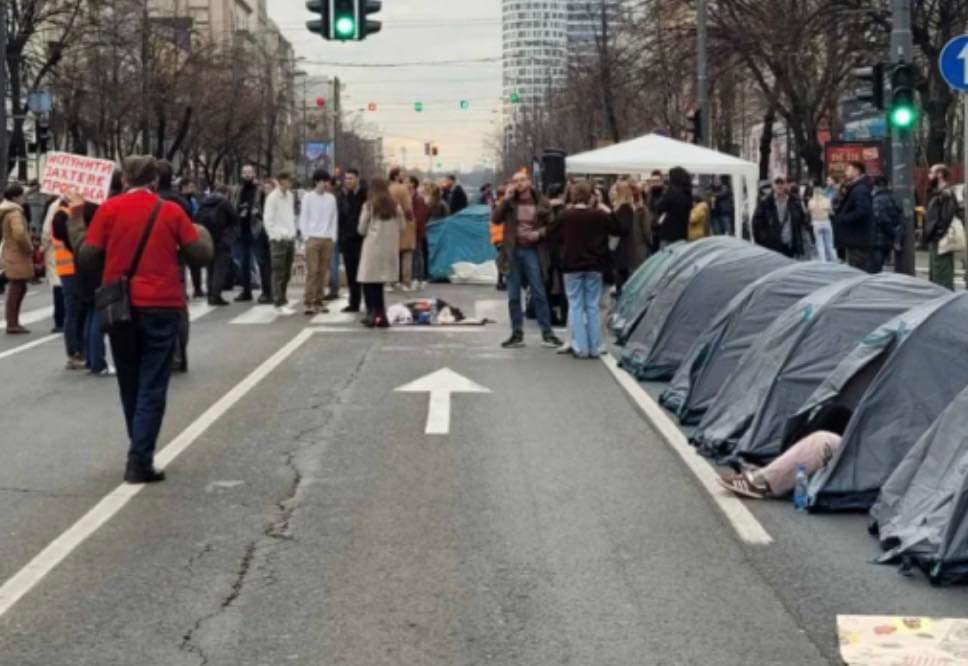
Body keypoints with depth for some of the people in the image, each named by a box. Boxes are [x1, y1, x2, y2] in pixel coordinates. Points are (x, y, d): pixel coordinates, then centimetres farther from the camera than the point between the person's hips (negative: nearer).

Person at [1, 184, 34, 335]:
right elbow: (19, 233, -30)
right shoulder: (15, 213, -17)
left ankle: (13, 323, 19)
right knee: (16, 290, -6)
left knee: (18, 289, 15)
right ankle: (12, 324, -4)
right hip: (18, 256, -10)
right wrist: (29, 248, -15)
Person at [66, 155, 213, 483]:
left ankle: (140, 452, 28)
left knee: (130, 386, 17)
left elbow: (87, 257, -2)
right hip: (161, 307, -2)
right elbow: (202, 255, -1)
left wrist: (76, 219, 11)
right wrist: (202, 232, 20)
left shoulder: (109, 209, -2)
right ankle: (139, 462, -9)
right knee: (152, 388, 0)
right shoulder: (171, 211, -2)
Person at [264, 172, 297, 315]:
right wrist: (278, 234, -13)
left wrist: (293, 232, 9)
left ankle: (282, 300, 19)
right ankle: (280, 303, -4)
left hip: (290, 238, 7)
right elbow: (268, 220, -10)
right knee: (279, 272, -6)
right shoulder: (272, 197, -9)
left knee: (287, 273, 10)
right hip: (278, 239, -7)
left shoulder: (290, 195, 11)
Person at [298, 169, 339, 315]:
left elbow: (334, 219, 10)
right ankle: (308, 302, -7)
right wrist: (306, 236, -5)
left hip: (328, 239, 3)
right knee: (312, 271, -8)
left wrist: (333, 237, 3)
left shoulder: (331, 198, 8)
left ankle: (318, 300, 9)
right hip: (313, 238, -3)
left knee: (323, 271, 2)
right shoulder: (308, 197, 1)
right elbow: (303, 218, 2)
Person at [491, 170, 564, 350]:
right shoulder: (509, 202, 6)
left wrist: (539, 233, -13)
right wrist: (507, 199, -11)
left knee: (539, 293, -2)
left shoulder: (541, 203, 2)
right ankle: (517, 334, 12)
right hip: (513, 251, 2)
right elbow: (495, 220, -7)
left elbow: (550, 225, 6)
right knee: (513, 295, 5)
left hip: (532, 251, -2)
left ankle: (547, 333, 3)